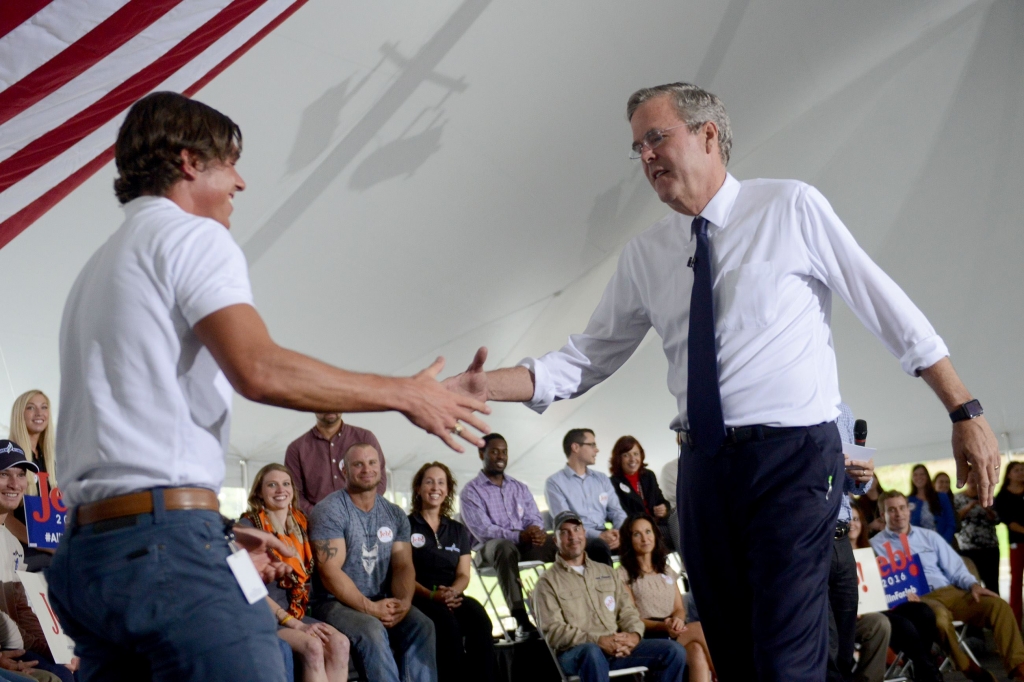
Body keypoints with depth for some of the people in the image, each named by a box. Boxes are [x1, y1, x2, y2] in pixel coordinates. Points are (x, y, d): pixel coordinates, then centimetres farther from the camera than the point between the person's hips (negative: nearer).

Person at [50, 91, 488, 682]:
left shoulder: (100, 268, 27)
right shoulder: (193, 235, 0)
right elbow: (259, 370, -17)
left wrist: (219, 534, 26)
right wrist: (405, 394, -7)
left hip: (85, 551, 10)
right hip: (165, 537, -10)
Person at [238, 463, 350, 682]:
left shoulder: (300, 525, 12)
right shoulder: (248, 526, -6)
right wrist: (294, 624, -17)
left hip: (295, 613, 6)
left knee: (339, 643, -23)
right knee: (312, 646, -31)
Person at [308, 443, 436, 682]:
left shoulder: (395, 515, 11)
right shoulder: (329, 511, -7)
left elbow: (403, 565, 3)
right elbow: (330, 573, -14)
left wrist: (403, 602, -18)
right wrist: (370, 608, -20)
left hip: (382, 603, 5)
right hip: (336, 603, -5)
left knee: (422, 626, -22)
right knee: (372, 630, -34)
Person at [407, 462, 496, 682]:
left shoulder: (458, 530, 23)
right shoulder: (406, 526, 9)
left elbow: (463, 575, 14)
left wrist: (452, 591, -10)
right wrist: (431, 594, -18)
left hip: (453, 597, 4)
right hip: (420, 599, -4)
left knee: (479, 618, -31)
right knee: (447, 623, -37)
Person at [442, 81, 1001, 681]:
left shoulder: (791, 208, -1)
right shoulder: (644, 256, 11)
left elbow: (892, 311, 0)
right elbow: (586, 361, 11)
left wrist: (965, 412, -1)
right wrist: (487, 385, -4)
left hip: (793, 456, -5)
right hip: (705, 466, 5)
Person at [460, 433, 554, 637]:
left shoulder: (520, 488, 23)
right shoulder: (471, 491, 5)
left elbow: (535, 519, 9)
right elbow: (482, 531, -10)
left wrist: (536, 532, -18)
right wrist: (519, 536, -26)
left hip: (524, 545, 4)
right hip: (489, 550, -4)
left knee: (555, 544, -27)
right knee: (505, 547, -40)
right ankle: (521, 620, -45)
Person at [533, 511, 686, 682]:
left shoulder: (606, 572, 25)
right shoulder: (548, 582, 7)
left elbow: (627, 610, 20)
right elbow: (553, 631, -5)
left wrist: (634, 634, -5)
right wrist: (598, 641, -18)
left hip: (617, 648, 5)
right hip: (575, 654, -5)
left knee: (674, 651, -13)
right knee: (592, 652, -42)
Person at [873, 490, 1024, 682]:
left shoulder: (929, 536, 21)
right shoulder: (876, 545, 7)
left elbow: (955, 568, 17)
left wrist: (973, 585, -3)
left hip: (949, 592, 5)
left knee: (998, 605, -17)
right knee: (939, 616, -41)